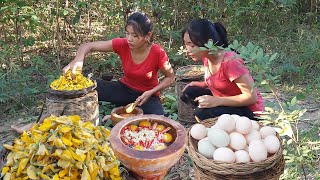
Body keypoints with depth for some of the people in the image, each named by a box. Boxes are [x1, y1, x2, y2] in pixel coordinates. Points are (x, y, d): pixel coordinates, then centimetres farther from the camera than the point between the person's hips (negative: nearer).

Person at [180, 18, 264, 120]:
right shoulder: (206, 57, -3)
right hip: (226, 103, 9)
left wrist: (217, 101, -30)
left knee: (202, 113, -28)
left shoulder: (230, 62, -27)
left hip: (249, 111, -8)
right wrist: (201, 85, -3)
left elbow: (251, 97, -25)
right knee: (189, 93, -5)